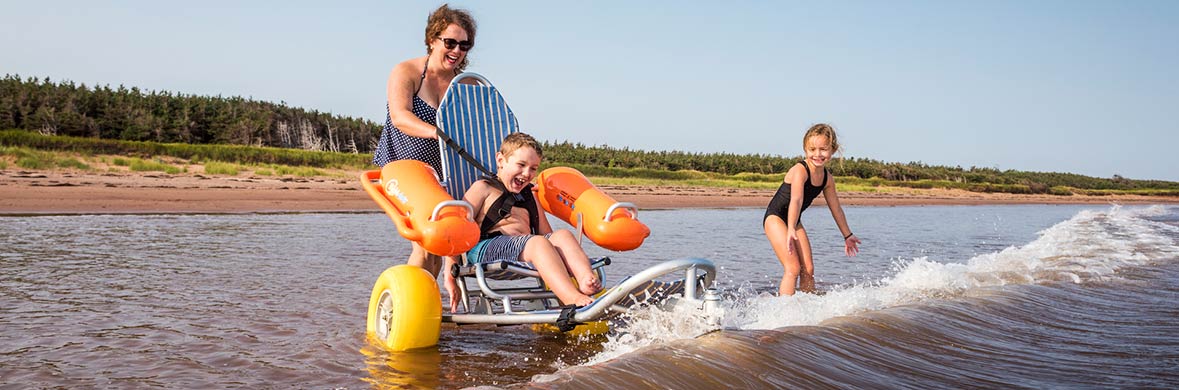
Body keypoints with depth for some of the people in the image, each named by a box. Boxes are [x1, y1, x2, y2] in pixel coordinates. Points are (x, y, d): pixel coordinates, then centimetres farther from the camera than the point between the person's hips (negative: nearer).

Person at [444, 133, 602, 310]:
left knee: (563, 235, -21)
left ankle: (586, 281, -49)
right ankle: (574, 299, -53)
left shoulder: (530, 196, 33)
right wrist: (450, 273, -6)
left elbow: (547, 234, 29)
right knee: (537, 242, -33)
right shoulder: (483, 188, 14)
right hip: (486, 247, -6)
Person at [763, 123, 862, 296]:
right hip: (775, 217, -8)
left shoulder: (827, 179, -1)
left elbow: (836, 208, 13)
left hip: (794, 221, 8)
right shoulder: (800, 170, -24)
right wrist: (790, 230, -51)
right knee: (793, 268, -18)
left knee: (808, 270, 3)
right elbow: (796, 201, -39)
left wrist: (848, 235, 22)